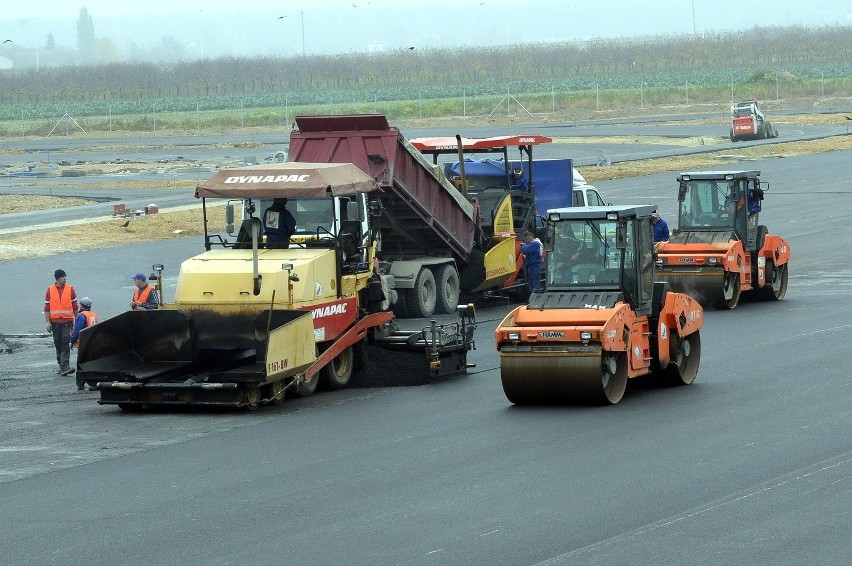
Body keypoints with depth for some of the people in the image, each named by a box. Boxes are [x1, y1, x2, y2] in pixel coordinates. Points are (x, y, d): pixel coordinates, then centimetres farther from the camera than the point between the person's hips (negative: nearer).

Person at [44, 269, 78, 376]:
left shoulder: (70, 289, 3)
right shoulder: (50, 290, 4)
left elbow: (75, 306, 9)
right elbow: (47, 307, 4)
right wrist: (47, 322, -2)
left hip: (67, 321, -2)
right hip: (55, 321, 2)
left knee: (66, 343, -12)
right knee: (58, 344, 10)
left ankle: (65, 366, -19)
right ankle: (61, 365, 21)